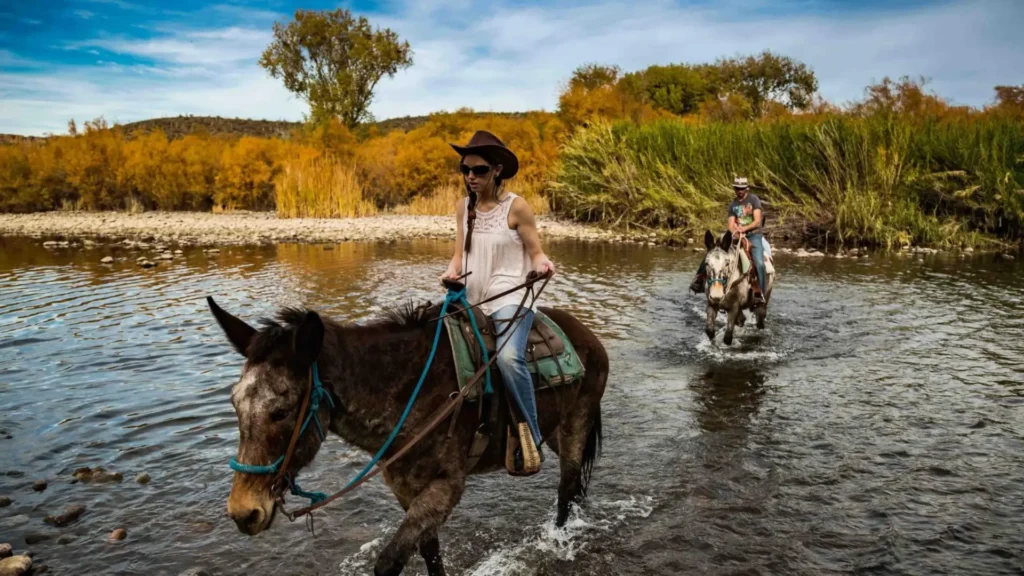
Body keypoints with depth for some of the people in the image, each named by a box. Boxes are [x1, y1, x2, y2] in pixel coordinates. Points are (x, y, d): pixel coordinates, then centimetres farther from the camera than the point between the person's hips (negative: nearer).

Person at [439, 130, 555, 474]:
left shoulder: (517, 207, -7)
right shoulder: (464, 208, 8)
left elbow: (535, 252, -4)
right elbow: (461, 251, 13)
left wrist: (542, 264, -27)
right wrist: (452, 270, -8)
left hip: (510, 298, -7)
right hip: (473, 300, 7)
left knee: (509, 357, -31)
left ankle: (531, 434, -18)